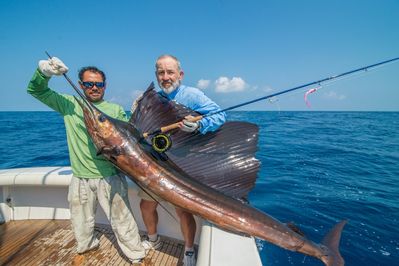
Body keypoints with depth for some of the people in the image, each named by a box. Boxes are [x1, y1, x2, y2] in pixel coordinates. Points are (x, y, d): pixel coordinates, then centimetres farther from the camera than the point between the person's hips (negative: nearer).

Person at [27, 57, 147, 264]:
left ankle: (136, 256, 24)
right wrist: (44, 70, -10)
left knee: (121, 221, 3)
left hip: (109, 177, -3)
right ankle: (86, 246, 53)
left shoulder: (116, 110, 0)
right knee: (81, 222, 23)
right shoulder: (69, 104, 6)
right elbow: (35, 90, 9)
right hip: (80, 178, 3)